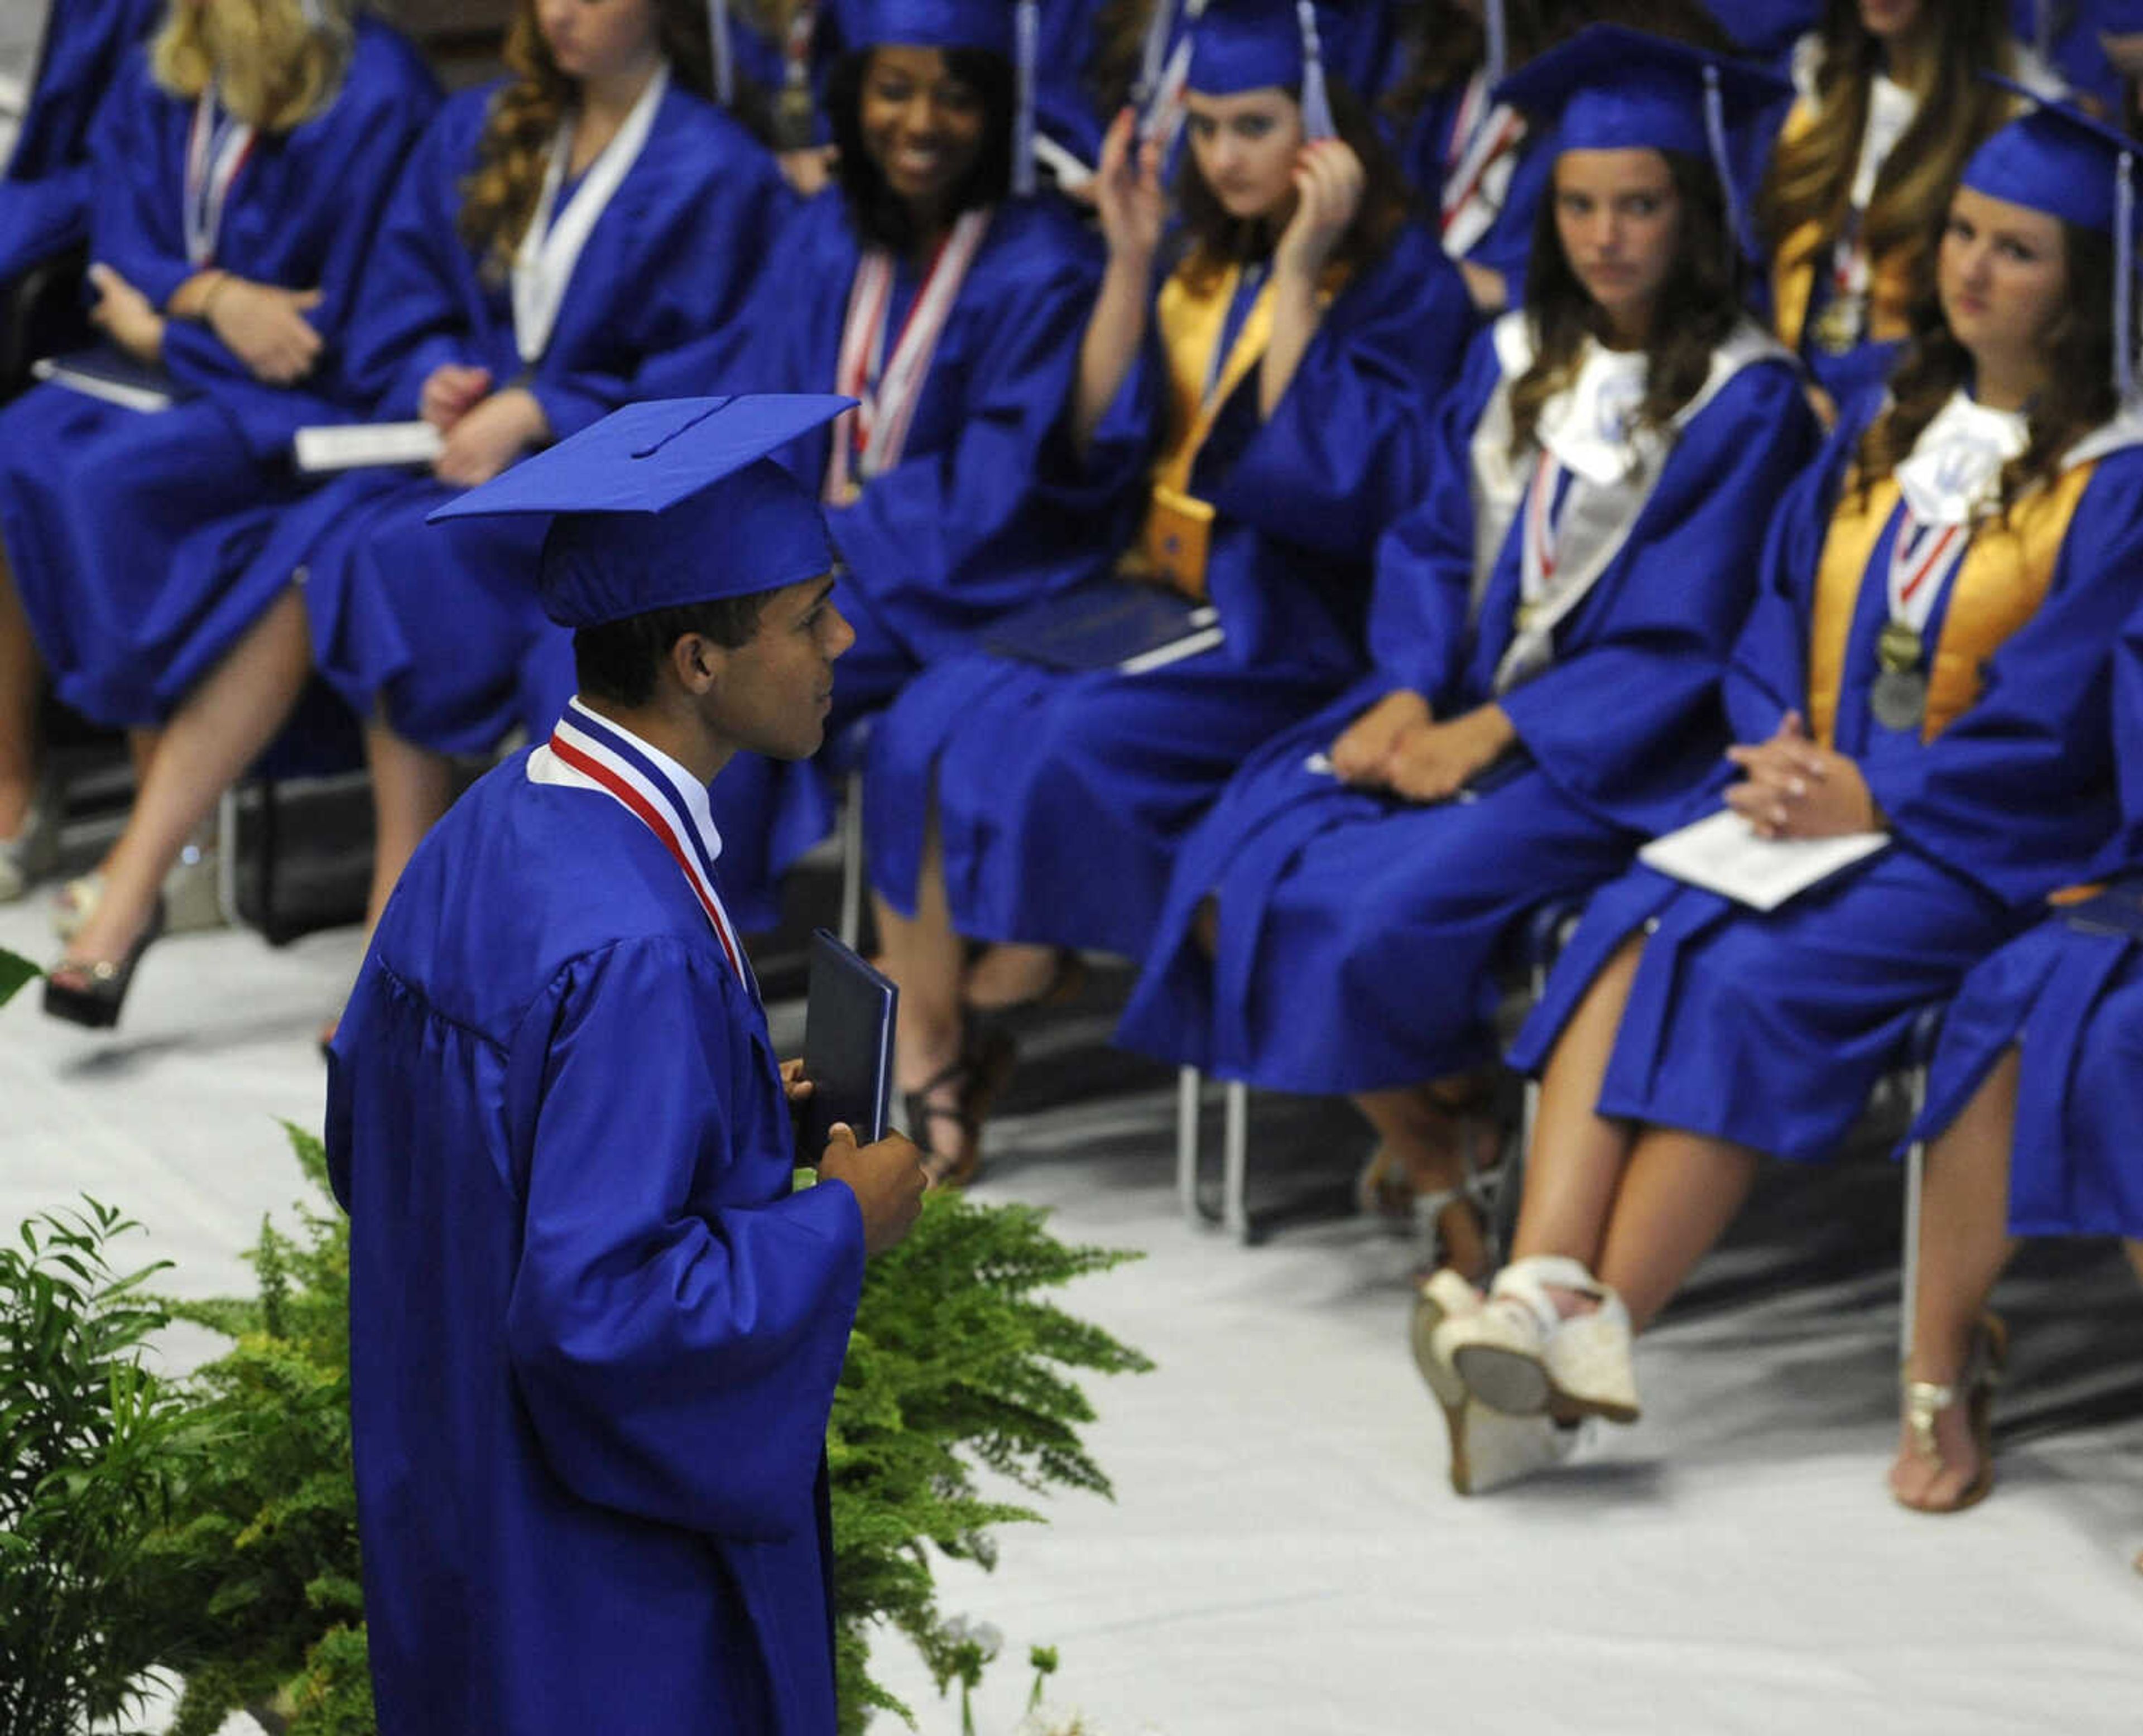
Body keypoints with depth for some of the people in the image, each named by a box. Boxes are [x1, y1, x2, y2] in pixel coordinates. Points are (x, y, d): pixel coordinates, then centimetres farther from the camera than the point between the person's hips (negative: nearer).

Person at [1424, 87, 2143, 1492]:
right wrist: (1779, 755, -5)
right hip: (1820, 795, 5)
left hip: (1979, 836, -5)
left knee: (1751, 983, -30)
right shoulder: (1889, 428, 16)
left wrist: (1872, 799, -16)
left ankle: (1602, 1327, -33)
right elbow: (1777, 623, 15)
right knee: (1629, 937, -24)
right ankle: (1547, 1288, -40)